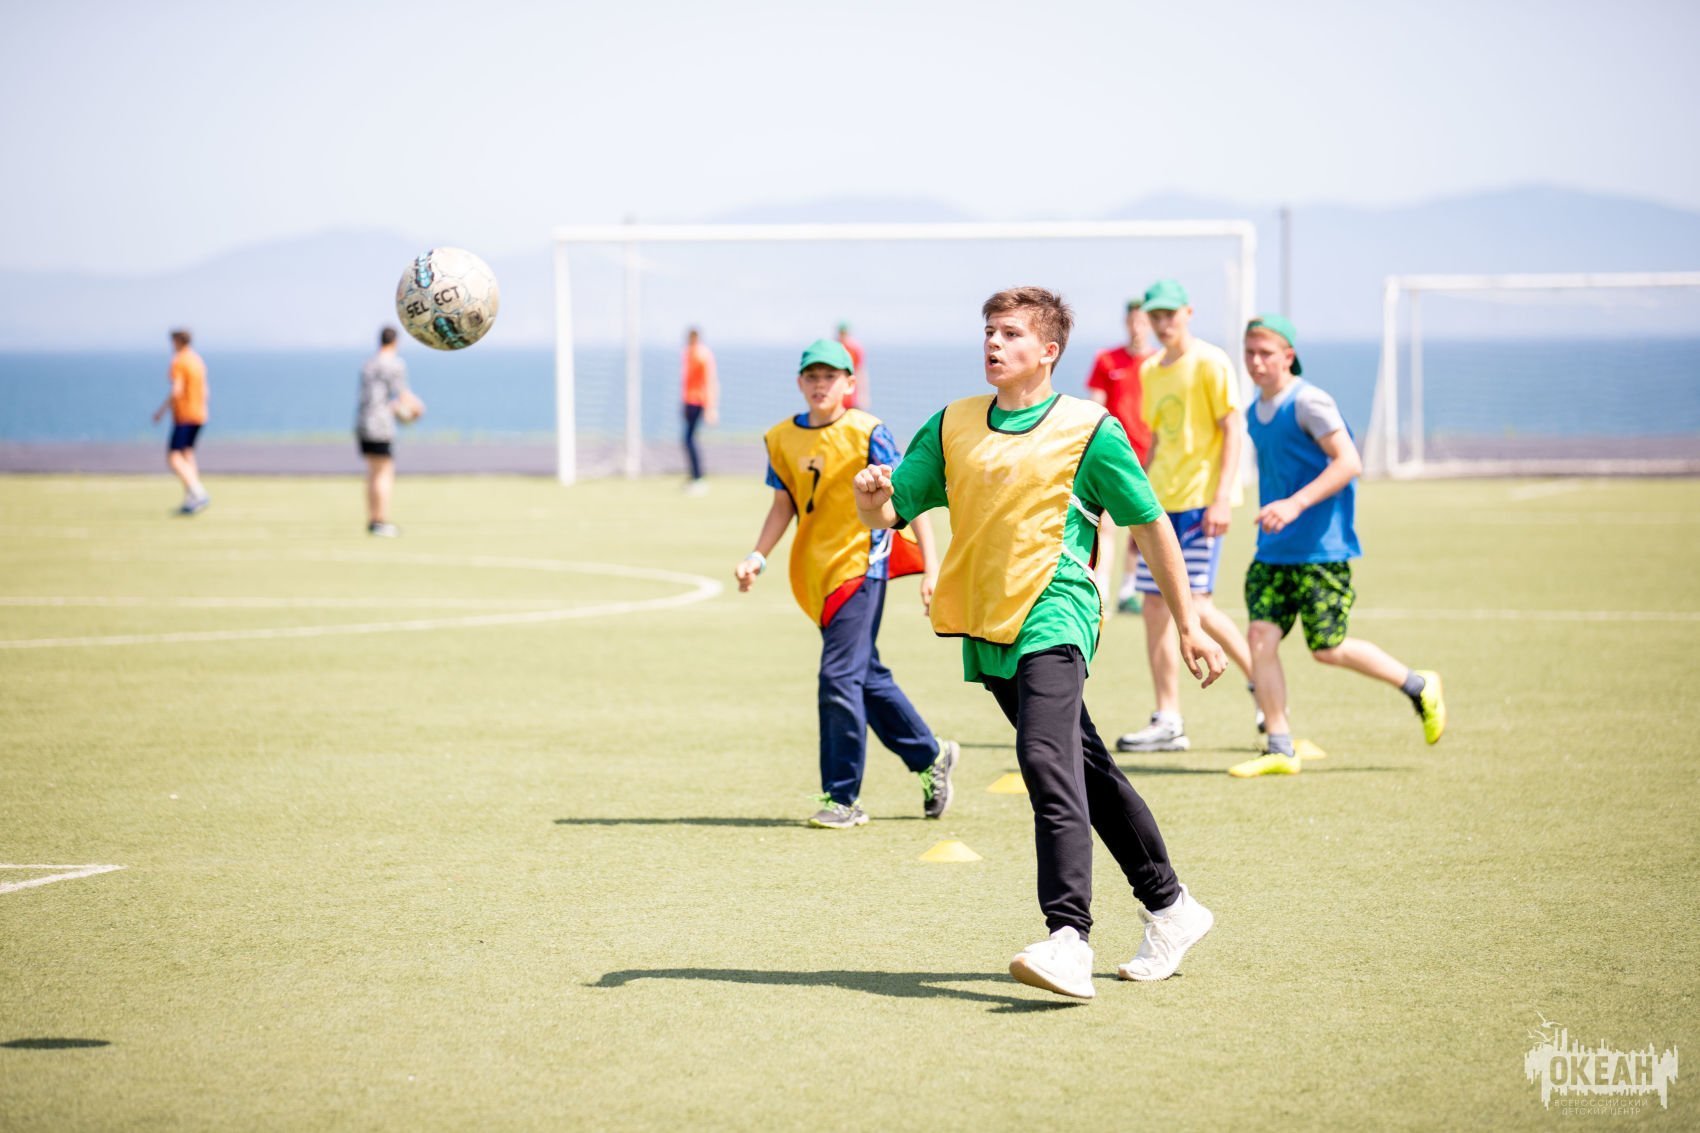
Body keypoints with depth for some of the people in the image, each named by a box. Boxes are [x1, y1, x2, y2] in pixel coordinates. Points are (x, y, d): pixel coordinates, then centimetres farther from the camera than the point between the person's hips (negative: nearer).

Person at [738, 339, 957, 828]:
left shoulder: (867, 432, -9)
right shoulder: (781, 438, 7)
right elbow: (784, 506, 13)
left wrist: (931, 567, -12)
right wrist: (757, 556, -1)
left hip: (862, 562, -6)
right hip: (816, 572, 6)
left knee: (840, 676, -12)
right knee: (868, 676, 14)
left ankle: (842, 798, -6)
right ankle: (931, 756, 32)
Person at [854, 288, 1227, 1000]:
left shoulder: (1090, 429, -1)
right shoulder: (953, 425, 13)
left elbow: (1150, 525, 5)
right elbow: (890, 512, 11)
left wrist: (1189, 627, 5)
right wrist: (873, 498, -14)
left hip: (1053, 618, -6)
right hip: (986, 630, 6)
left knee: (1047, 760, -26)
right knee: (1086, 770, 16)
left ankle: (1070, 940, -36)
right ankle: (1170, 908, 31)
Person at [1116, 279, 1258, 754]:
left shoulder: (1210, 363, -7)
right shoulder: (1150, 371, 15)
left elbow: (1233, 430, -11)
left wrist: (1222, 498, -19)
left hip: (1201, 500, -7)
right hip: (1162, 502, 7)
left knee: (1195, 603, -13)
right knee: (1155, 607, 2)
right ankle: (1167, 720, 4)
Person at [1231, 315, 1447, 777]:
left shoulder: (1308, 403, -13)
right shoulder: (1256, 412, 12)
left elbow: (1349, 462, -21)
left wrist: (1295, 505, -30)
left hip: (1321, 551, -7)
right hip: (1272, 550, 7)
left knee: (1327, 648, -3)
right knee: (1261, 637, -5)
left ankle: (1419, 687, 19)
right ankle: (1280, 750, 0)